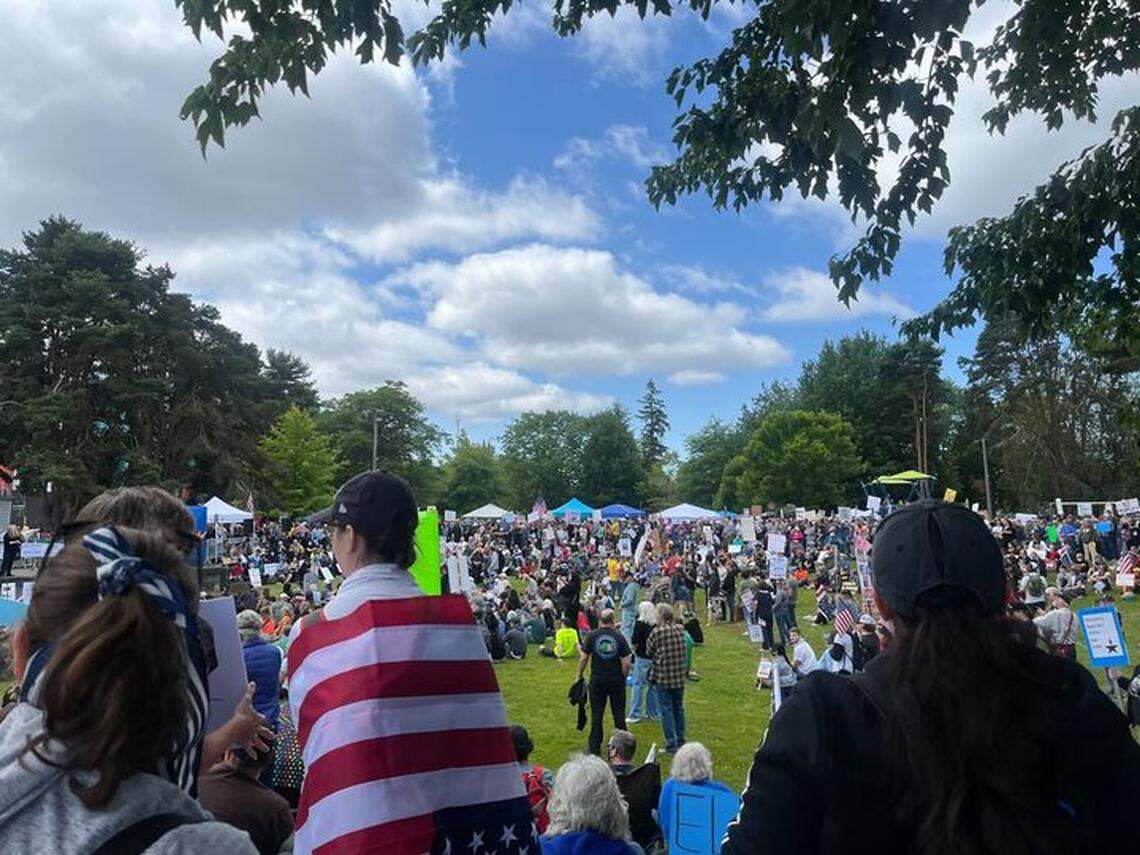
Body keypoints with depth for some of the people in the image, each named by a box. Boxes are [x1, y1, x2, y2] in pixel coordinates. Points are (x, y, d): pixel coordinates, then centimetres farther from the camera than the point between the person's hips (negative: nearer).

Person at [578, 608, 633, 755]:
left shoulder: (591, 636, -6)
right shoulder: (619, 637, -8)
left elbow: (584, 658, -2)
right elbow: (626, 662, -9)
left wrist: (579, 676, 9)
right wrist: (624, 676, 7)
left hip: (597, 680, 0)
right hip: (616, 680, 0)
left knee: (596, 714, 7)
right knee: (619, 713, 11)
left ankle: (595, 747, 11)